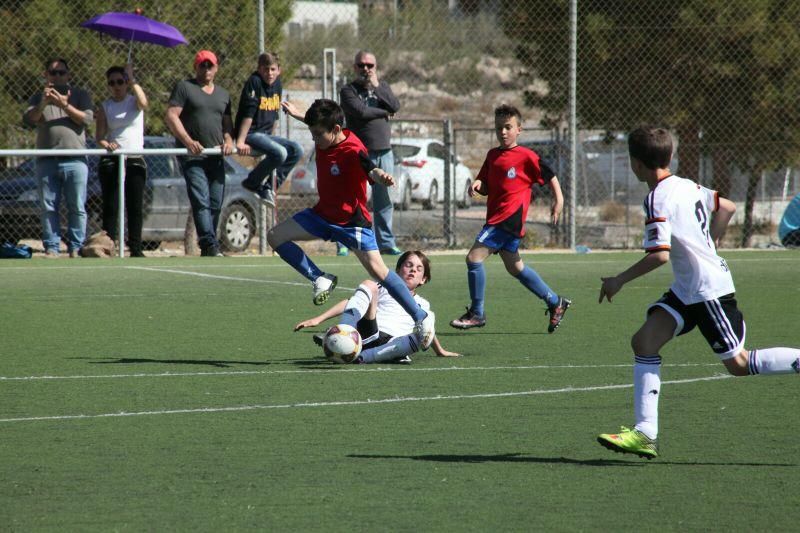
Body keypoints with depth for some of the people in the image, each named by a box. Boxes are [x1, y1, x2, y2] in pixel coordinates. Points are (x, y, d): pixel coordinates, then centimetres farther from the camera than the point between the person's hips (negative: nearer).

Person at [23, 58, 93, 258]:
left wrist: (65, 105, -14)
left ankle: (76, 247, 0)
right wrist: (43, 104, -19)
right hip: (46, 162, 1)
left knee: (77, 207, -4)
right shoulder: (38, 98, 16)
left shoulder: (80, 95, 12)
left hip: (74, 160, -1)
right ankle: (51, 247, -1)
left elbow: (87, 119, -2)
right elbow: (28, 120, -1)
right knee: (48, 207, -3)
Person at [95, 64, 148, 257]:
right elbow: (99, 136, 1)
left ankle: (136, 248, 3)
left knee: (135, 207, 0)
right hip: (111, 161, 0)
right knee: (111, 207, -4)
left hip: (135, 160, 0)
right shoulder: (105, 107, 8)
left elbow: (144, 103, -20)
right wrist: (105, 144, -21)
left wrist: (132, 80, -20)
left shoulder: (134, 101, 6)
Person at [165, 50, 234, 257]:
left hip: (216, 157, 6)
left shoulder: (223, 94, 21)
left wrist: (228, 140, 1)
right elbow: (171, 116, -5)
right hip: (192, 157, -6)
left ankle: (208, 248, 12)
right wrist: (188, 141, -17)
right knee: (201, 202, -16)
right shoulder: (184, 87, 3)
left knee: (216, 204, 4)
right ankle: (210, 245, -23)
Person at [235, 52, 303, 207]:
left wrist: (272, 139, 20)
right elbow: (248, 114, -20)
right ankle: (252, 182, -9)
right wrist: (240, 142, -24)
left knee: (296, 150, -2)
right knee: (280, 153, -28)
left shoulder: (277, 85, 9)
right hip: (251, 134, -9)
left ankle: (269, 187, 1)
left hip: (265, 135, 9)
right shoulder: (254, 82, -15)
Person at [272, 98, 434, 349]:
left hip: (351, 221, -8)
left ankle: (421, 318, -6)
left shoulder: (352, 152, -28)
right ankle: (320, 280, 9)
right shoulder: (324, 138, -5)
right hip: (323, 215, 8)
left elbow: (371, 170, -47)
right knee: (275, 237, 0)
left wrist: (381, 176, -70)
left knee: (378, 271, -16)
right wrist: (298, 115, 33)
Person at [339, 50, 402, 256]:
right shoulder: (348, 91, 1)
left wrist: (377, 87, -4)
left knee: (384, 201, 6)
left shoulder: (383, 86, 15)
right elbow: (361, 111, -16)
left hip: (384, 152, 4)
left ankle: (386, 242, 11)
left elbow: (395, 106, -2)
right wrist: (384, 112, -2)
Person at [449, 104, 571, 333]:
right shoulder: (492, 155, 15)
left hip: (510, 217, -9)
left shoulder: (525, 156, -7)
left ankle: (476, 314, -7)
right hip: (496, 217, 9)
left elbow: (549, 175, -1)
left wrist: (558, 199, -9)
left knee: (474, 257, -15)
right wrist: (477, 184, -2)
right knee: (515, 267, 17)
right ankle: (555, 302, 29)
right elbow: (486, 188, 19)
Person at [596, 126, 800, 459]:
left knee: (738, 364, -2)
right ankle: (645, 434, -5)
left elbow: (659, 255, -26)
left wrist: (619, 281, -15)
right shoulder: (686, 186, 8)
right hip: (686, 290, 10)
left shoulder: (658, 200, -19)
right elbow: (727, 207, 21)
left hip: (709, 291, -10)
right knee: (644, 342, 0)